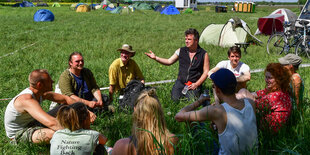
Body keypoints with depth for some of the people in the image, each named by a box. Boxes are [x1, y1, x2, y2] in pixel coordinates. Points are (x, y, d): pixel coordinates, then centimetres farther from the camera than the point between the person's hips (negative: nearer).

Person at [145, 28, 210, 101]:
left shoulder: (204, 54, -1)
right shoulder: (181, 51, 7)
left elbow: (206, 72, 1)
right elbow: (169, 61, 10)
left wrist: (196, 84, -9)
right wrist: (155, 57, -3)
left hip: (194, 84, -2)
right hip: (180, 82, 2)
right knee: (174, 98, -18)